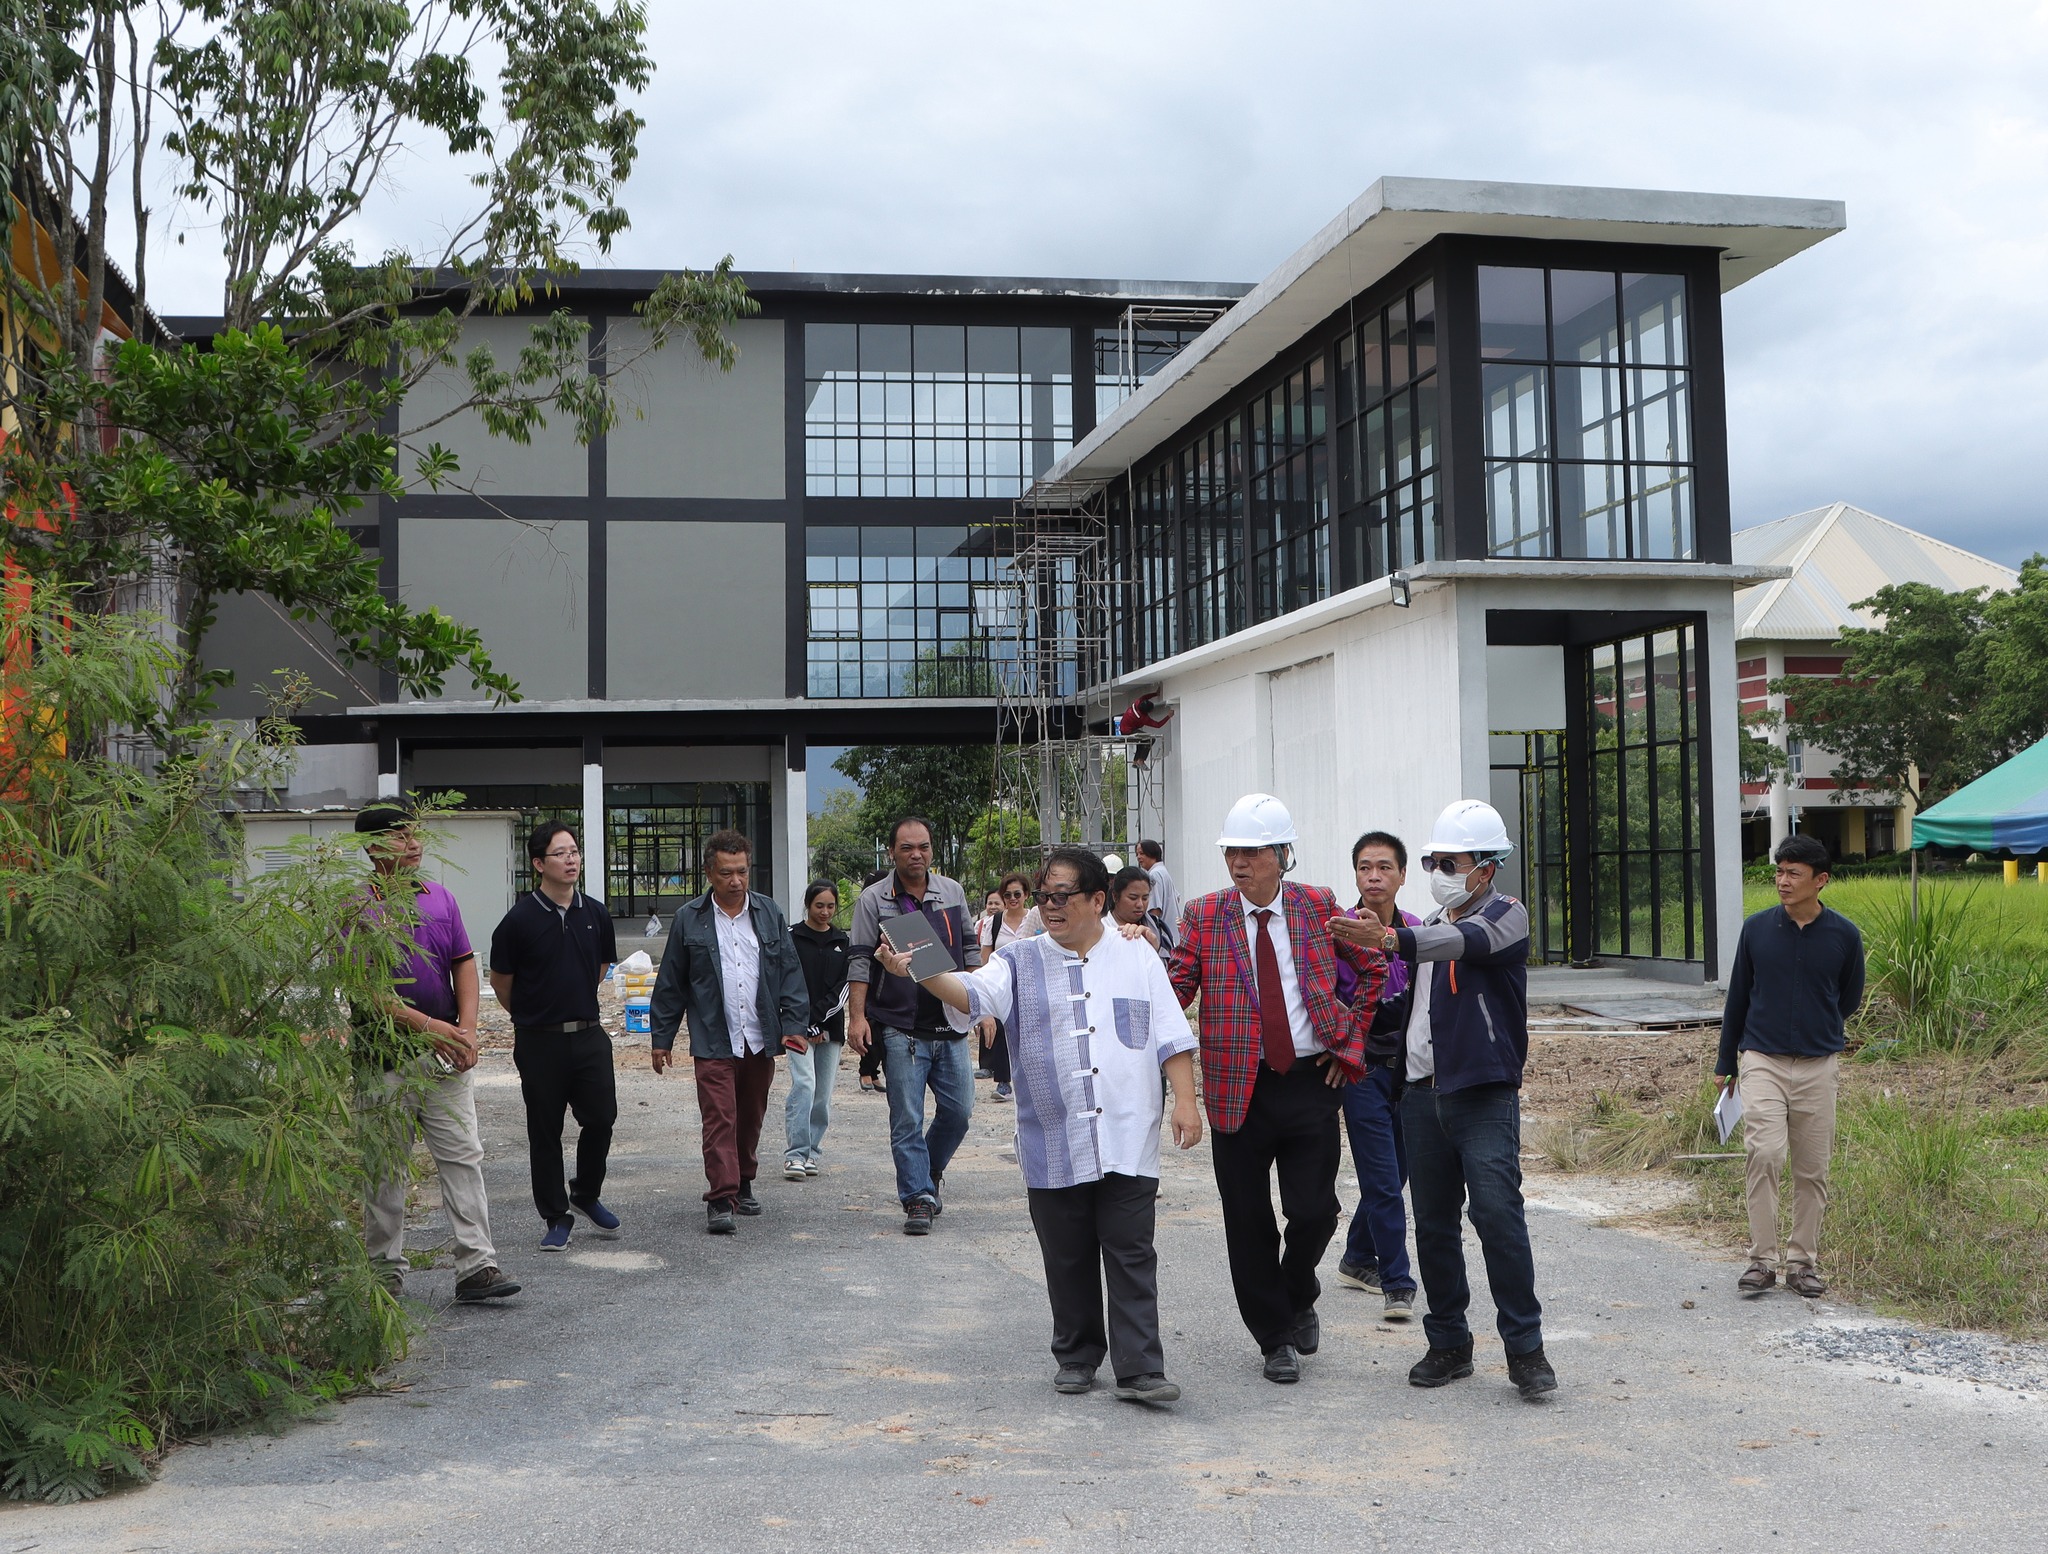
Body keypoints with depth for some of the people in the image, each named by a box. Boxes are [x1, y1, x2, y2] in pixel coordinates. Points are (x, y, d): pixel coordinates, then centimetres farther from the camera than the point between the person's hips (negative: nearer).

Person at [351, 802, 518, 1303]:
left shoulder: (440, 898, 9)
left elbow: (464, 963, 10)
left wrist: (467, 1029, -3)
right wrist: (428, 1026, -18)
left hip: (446, 1055, 4)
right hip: (385, 1057, -4)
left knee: (464, 1156, -2)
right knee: (384, 1168, 7)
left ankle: (476, 1266, -1)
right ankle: (385, 1271, 19)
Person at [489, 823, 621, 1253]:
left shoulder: (595, 914, 3)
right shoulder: (520, 919, -10)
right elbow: (500, 981, 2)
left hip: (589, 1035, 3)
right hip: (539, 1040, -3)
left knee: (601, 1117, 2)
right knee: (545, 1131, 4)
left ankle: (586, 1193, 27)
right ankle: (556, 1217, 16)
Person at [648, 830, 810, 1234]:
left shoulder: (769, 913, 7)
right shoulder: (688, 919, 0)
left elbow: (790, 973, 8)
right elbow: (670, 984, 5)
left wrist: (794, 1025, -1)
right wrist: (661, 1038, 5)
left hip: (761, 1041, 3)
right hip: (713, 1043, -3)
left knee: (751, 1118, 14)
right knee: (719, 1120, -10)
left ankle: (742, 1184, 31)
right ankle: (721, 1200, -9)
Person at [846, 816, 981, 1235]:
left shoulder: (952, 892, 11)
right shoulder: (873, 900, 1)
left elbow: (970, 950, 17)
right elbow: (860, 961, -2)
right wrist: (857, 1016, -10)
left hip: (950, 1024, 4)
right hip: (900, 1030, -3)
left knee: (959, 1109, 4)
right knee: (907, 1119, -3)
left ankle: (928, 1174, 28)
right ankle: (918, 1199, 4)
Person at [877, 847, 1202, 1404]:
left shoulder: (1137, 957, 9)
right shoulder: (1020, 961, 7)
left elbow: (1171, 1037, 9)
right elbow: (975, 993, -13)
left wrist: (1185, 1101, 0)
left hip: (1128, 1142, -1)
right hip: (1053, 1145, 1)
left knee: (1132, 1258, -2)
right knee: (1067, 1260, 9)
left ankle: (1139, 1371, 1)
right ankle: (1077, 1358, 24)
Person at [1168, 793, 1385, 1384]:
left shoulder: (1319, 906, 3)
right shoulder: (1203, 915, 1)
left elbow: (1373, 967, 13)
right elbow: (1175, 990, -8)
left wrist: (1351, 1040, 6)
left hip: (1311, 1083, 0)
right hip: (1239, 1087, 0)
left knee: (1314, 1210, -3)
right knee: (1248, 1219, 5)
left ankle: (1299, 1296, 30)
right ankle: (1275, 1337, 24)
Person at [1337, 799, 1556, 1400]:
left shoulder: (1507, 916, -4)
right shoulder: (1427, 925, 17)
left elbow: (1467, 941, -28)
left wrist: (1392, 940, -44)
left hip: (1485, 1093, -6)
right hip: (1422, 1093, 6)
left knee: (1496, 1210, -14)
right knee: (1434, 1223, 8)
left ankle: (1525, 1349, -5)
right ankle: (1448, 1344, 18)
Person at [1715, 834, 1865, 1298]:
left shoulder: (1843, 935, -2)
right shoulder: (1757, 929, -1)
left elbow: (1849, 1000, 14)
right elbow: (1737, 998, 8)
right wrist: (1725, 1063, 12)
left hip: (1818, 1065, 1)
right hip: (1762, 1062, -1)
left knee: (1811, 1168, 6)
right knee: (1764, 1154, -15)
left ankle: (1803, 1261, 18)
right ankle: (1762, 1259, -6)